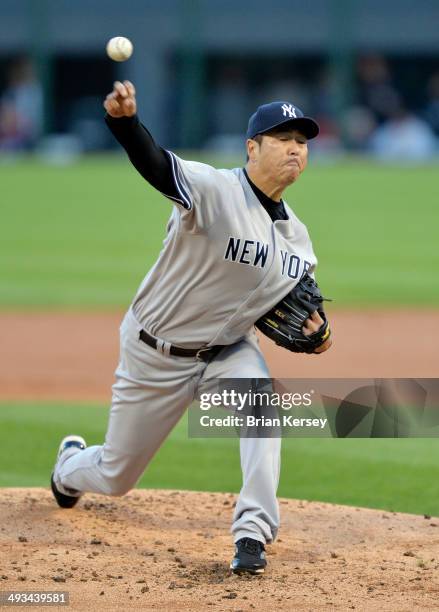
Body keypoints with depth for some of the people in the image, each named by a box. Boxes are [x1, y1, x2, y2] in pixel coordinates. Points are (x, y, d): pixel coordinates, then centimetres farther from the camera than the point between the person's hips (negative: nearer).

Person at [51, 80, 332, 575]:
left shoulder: (296, 236, -4)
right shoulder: (213, 190, -26)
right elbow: (155, 164, -45)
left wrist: (309, 330, -13)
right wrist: (125, 121, -67)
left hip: (228, 349, 4)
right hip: (156, 355, -4)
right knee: (115, 477, 11)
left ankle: (253, 533, -26)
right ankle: (70, 466, 51)